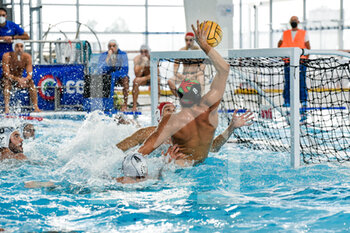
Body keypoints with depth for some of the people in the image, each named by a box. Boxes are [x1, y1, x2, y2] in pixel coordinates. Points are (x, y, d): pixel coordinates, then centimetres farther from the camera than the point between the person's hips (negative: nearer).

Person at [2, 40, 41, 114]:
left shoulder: (27, 57, -16)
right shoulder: (7, 56, -24)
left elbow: (30, 74, -18)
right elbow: (6, 74, -29)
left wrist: (25, 79, -43)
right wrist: (17, 79, -48)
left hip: (20, 79, 3)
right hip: (9, 79, -3)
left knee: (31, 82, -22)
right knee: (7, 82, -34)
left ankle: (36, 107, -22)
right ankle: (7, 108, -43)